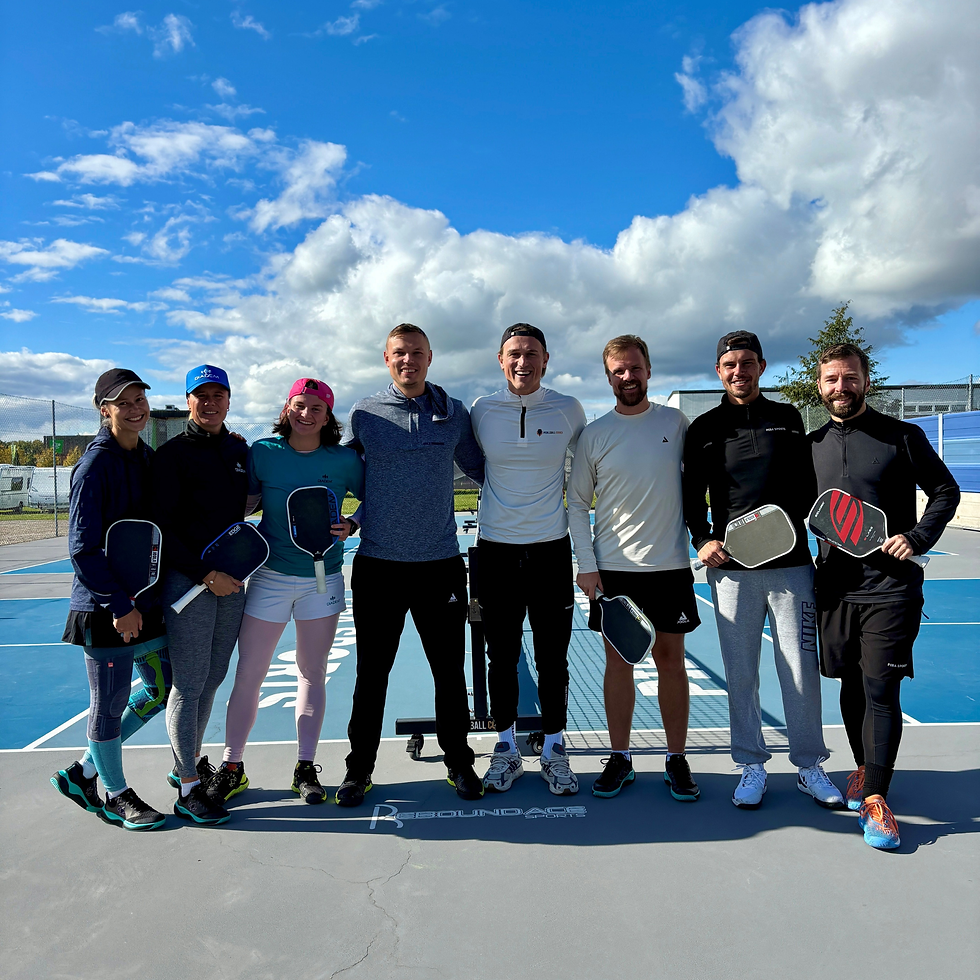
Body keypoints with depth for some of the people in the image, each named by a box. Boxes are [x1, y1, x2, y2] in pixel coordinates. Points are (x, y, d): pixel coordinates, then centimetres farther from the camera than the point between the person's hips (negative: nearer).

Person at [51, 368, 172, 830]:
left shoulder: (148, 457, 8)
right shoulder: (96, 463, -15)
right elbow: (82, 547, -18)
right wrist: (119, 605, -18)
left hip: (146, 598, 8)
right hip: (105, 605, -8)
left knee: (162, 687, 16)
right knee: (110, 704, 6)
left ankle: (82, 771, 32)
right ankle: (115, 795, 28)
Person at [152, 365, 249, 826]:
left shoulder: (240, 449, 12)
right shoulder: (172, 453, -6)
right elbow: (162, 527, -10)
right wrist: (206, 574, -16)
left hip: (231, 579, 6)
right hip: (186, 580, -6)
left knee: (212, 679, 14)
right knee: (189, 684, -2)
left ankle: (188, 763, 32)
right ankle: (188, 790, 9)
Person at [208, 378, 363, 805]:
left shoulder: (345, 460, -4)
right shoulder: (263, 452, -3)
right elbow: (242, 504, 5)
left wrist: (352, 525, -10)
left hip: (323, 579, 0)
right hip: (270, 576, 0)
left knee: (312, 673, 9)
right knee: (248, 673, 2)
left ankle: (305, 768, 23)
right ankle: (231, 767, 21)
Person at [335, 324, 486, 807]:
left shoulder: (454, 414, 6)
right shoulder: (364, 413, 3)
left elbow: (479, 468, 18)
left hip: (440, 562, 1)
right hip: (377, 563, 0)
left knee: (449, 670, 10)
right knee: (371, 672, 8)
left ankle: (459, 763, 28)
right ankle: (359, 767, 26)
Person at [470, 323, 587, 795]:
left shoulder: (568, 410, 0)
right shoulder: (482, 410, 0)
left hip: (551, 547, 0)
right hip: (496, 548, 1)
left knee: (553, 658, 6)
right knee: (501, 656, 9)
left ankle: (554, 750, 24)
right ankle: (506, 751, 25)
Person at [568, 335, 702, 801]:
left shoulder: (676, 422, 3)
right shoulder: (593, 434, 1)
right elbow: (577, 504, 4)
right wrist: (586, 564, -3)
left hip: (670, 565, 0)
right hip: (612, 568, 0)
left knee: (670, 659, 7)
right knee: (618, 662, 6)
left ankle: (677, 759, 22)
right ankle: (619, 759, 20)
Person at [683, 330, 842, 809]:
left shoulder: (788, 419, 10)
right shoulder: (704, 428, 7)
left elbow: (808, 485, 16)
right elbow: (692, 495, 10)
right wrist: (702, 539, -3)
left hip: (791, 563, 1)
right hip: (731, 568, 0)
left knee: (801, 668, 4)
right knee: (741, 672, 5)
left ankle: (809, 766, 22)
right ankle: (751, 766, 21)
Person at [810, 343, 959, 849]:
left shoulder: (903, 437, -1)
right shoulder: (811, 446, 9)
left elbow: (946, 491, 5)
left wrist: (917, 538, -9)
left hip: (890, 587, -4)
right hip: (835, 587, 4)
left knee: (880, 691, -5)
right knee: (851, 687, 13)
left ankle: (874, 799, 2)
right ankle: (864, 769, 32)